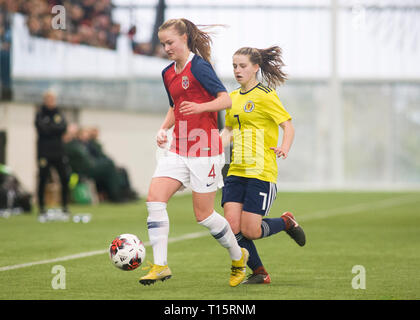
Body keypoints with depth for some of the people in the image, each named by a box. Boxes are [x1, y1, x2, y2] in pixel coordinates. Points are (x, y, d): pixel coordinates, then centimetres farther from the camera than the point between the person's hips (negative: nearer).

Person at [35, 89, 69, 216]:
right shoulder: (40, 114, 1)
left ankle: (65, 205, 7)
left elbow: (63, 128, -3)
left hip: (59, 150, 4)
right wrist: (56, 127, -7)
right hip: (44, 152, -4)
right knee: (42, 180, -2)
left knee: (65, 178, -2)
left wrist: (50, 127, -12)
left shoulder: (59, 114, 13)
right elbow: (43, 129, -13)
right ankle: (41, 206, 5)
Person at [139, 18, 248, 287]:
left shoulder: (198, 66, -11)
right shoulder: (168, 73, 13)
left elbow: (226, 100, -15)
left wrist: (200, 107, -32)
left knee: (203, 214, -1)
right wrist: (164, 129, 9)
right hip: (179, 149, 7)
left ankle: (238, 257, 24)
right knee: (155, 198, -12)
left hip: (205, 149, -7)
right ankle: (160, 265, -11)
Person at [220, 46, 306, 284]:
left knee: (250, 231, -10)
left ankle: (287, 222, 20)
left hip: (261, 172, -6)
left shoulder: (265, 95, -5)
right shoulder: (233, 97, 15)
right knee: (232, 227, -7)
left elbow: (288, 125, -9)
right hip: (237, 171, 6)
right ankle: (259, 273, 11)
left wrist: (284, 148, -28)